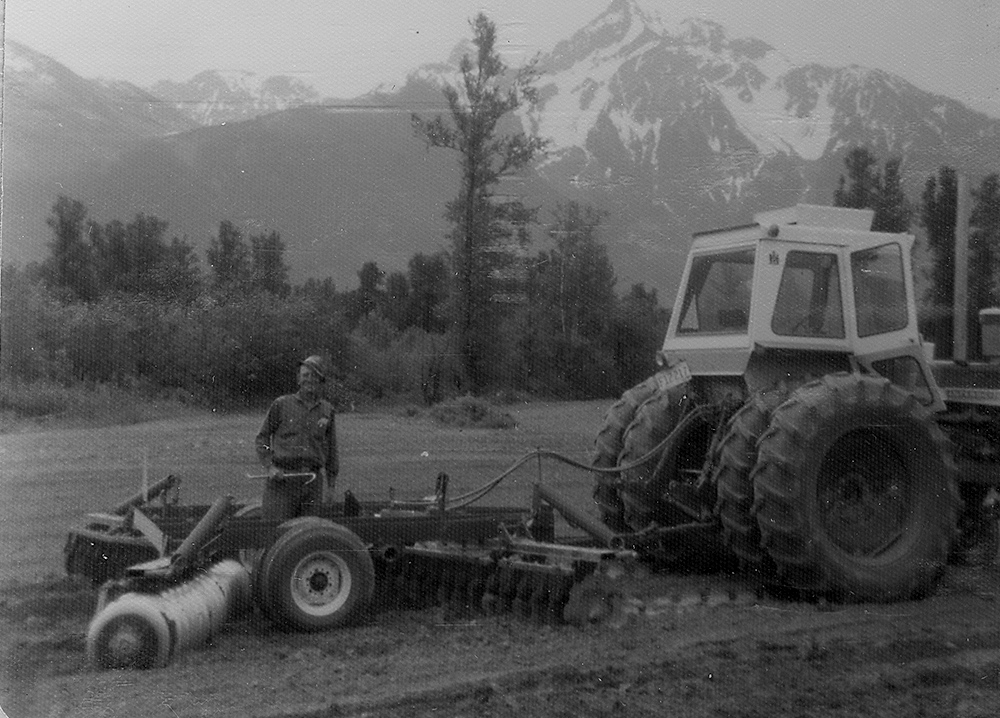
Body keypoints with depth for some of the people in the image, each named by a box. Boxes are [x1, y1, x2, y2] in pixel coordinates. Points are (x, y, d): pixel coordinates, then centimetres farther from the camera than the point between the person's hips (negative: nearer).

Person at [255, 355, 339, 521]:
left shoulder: (327, 410, 12)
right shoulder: (281, 404, 5)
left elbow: (331, 449, 18)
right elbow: (261, 438, 8)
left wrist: (331, 484, 16)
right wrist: (270, 466, -6)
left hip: (313, 480, 2)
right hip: (282, 477, -2)